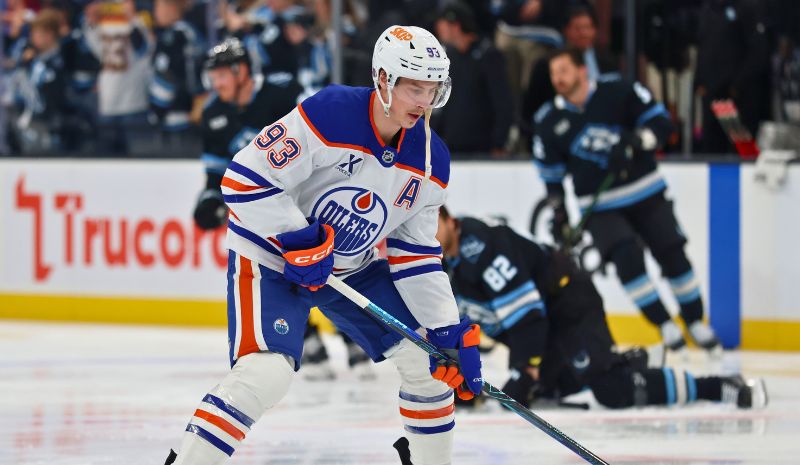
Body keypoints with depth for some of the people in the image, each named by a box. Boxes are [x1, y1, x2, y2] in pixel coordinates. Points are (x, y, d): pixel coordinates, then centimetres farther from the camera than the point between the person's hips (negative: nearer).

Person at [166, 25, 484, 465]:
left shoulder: (430, 160, -5)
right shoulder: (328, 115, -26)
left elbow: (417, 256, 2)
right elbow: (245, 180, -26)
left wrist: (452, 334, -5)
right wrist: (299, 243, -25)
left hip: (352, 268, 7)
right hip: (271, 258, -7)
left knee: (429, 356, 3)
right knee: (265, 372, -27)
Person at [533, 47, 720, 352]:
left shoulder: (618, 94, -9)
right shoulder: (550, 121, -1)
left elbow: (660, 121, -9)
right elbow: (550, 173, 9)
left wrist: (635, 142, -26)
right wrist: (559, 214, 5)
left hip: (646, 192, 0)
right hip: (600, 207, 0)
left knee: (672, 255, 0)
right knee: (627, 257, -20)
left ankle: (696, 323, 19)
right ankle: (665, 326, -8)